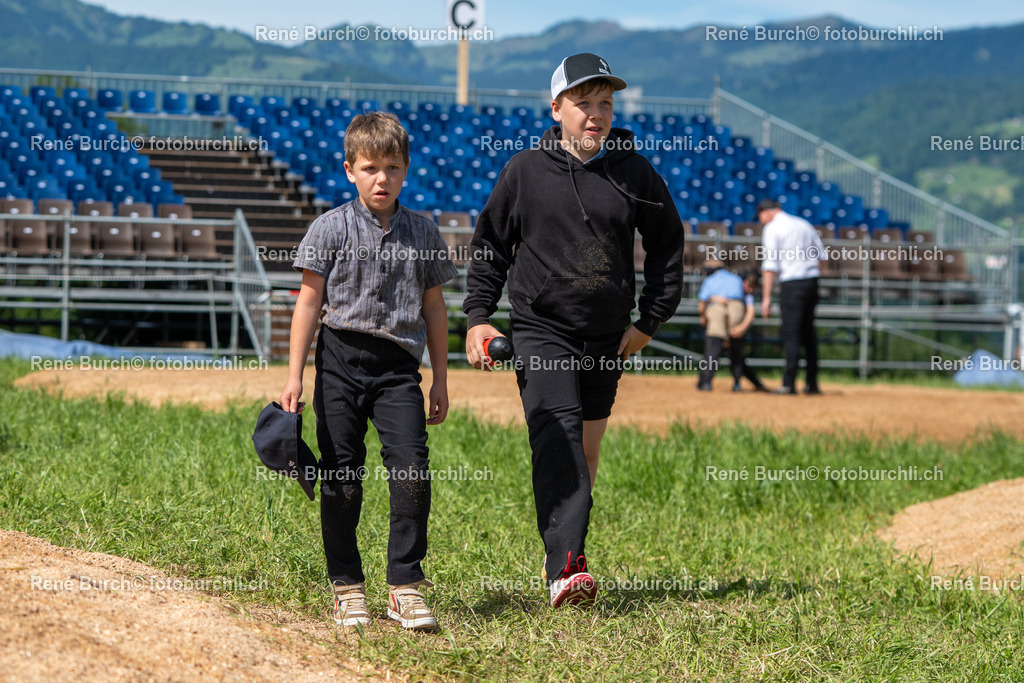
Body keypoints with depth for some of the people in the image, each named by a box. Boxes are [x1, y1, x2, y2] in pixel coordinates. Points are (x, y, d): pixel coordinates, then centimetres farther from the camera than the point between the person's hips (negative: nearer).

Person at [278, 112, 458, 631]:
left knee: (412, 468, -12)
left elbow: (433, 306, 15)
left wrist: (440, 378, 14)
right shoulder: (331, 229, 0)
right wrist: (294, 375, -6)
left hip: (398, 364, 1)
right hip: (340, 360, -1)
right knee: (341, 476, 2)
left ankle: (405, 586, -4)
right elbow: (310, 301, 0)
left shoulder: (423, 233, 8)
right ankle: (346, 586, 14)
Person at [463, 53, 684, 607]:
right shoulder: (524, 172, 0)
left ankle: (564, 555, 24)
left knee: (586, 450, 10)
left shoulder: (634, 172, 4)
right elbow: (489, 246, 9)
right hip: (540, 330, -3)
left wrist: (651, 321, 10)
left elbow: (667, 243, 14)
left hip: (607, 337, 3)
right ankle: (564, 567, -30)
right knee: (556, 438, -19)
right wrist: (478, 316, 1)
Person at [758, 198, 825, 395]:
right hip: (812, 281, 7)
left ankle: (789, 384, -12)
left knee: (791, 333, -6)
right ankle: (812, 384, 15)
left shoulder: (772, 229, -4)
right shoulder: (804, 224, 17)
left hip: (792, 283, -7)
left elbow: (771, 265, -11)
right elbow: (821, 256, 14)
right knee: (808, 331, 13)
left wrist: (767, 297, -12)